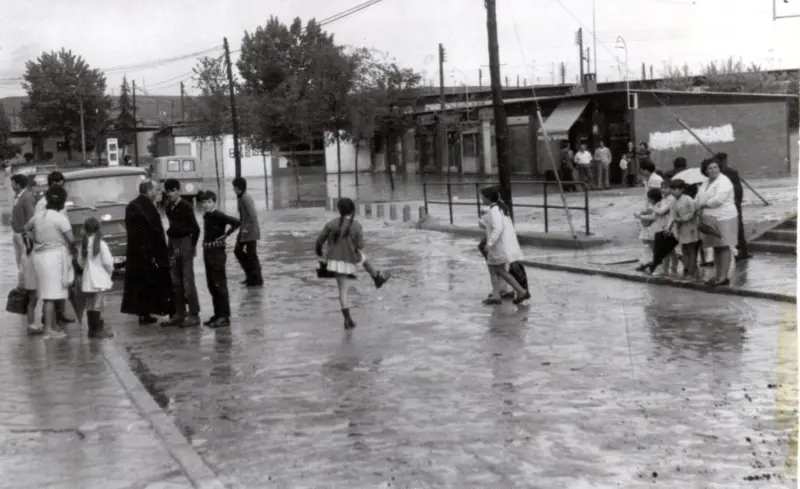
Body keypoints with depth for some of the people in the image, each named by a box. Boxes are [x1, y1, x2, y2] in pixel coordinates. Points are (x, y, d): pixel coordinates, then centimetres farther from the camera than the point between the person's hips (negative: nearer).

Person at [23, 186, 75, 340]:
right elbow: (71, 239, -15)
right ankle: (48, 329, -1)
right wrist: (70, 245, 6)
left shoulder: (38, 215, 6)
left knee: (47, 293, 15)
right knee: (52, 294, -4)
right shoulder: (60, 218, -15)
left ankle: (52, 324, 24)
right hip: (55, 255, -7)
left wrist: (36, 241, 16)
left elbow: (27, 228, 22)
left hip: (40, 255, 7)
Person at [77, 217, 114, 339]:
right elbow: (107, 262, -12)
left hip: (87, 279, 6)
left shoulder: (84, 243, 4)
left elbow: (80, 261, 8)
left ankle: (92, 328, 19)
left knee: (90, 305, 12)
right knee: (98, 305, -5)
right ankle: (97, 329, -4)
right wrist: (110, 270, 7)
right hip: (99, 279, -6)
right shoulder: (101, 243, -12)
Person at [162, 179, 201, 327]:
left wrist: (193, 245, -7)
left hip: (185, 244, -7)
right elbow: (172, 226, 14)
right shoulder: (168, 207, 9)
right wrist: (170, 243, 7)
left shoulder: (186, 207, -11)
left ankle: (194, 315, -2)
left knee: (188, 281, -6)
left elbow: (195, 228, -11)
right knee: (175, 282, 9)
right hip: (172, 244, 7)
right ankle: (179, 314, 16)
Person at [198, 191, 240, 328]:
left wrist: (226, 235, -16)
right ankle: (218, 314, 22)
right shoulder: (206, 216, 9)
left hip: (217, 252, -9)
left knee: (220, 285, -4)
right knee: (211, 285, 13)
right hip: (207, 252, 9)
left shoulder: (218, 215, -15)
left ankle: (224, 317, 0)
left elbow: (236, 222, -26)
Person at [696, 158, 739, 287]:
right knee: (716, 247, 12)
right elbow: (699, 199, 19)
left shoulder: (723, 182, -11)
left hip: (724, 219, -8)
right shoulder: (706, 183, 17)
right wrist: (700, 211, 1)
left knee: (724, 247, -6)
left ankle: (723, 277, -6)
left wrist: (703, 205, -10)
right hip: (711, 220, 8)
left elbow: (718, 200, -22)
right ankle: (717, 275, 17)